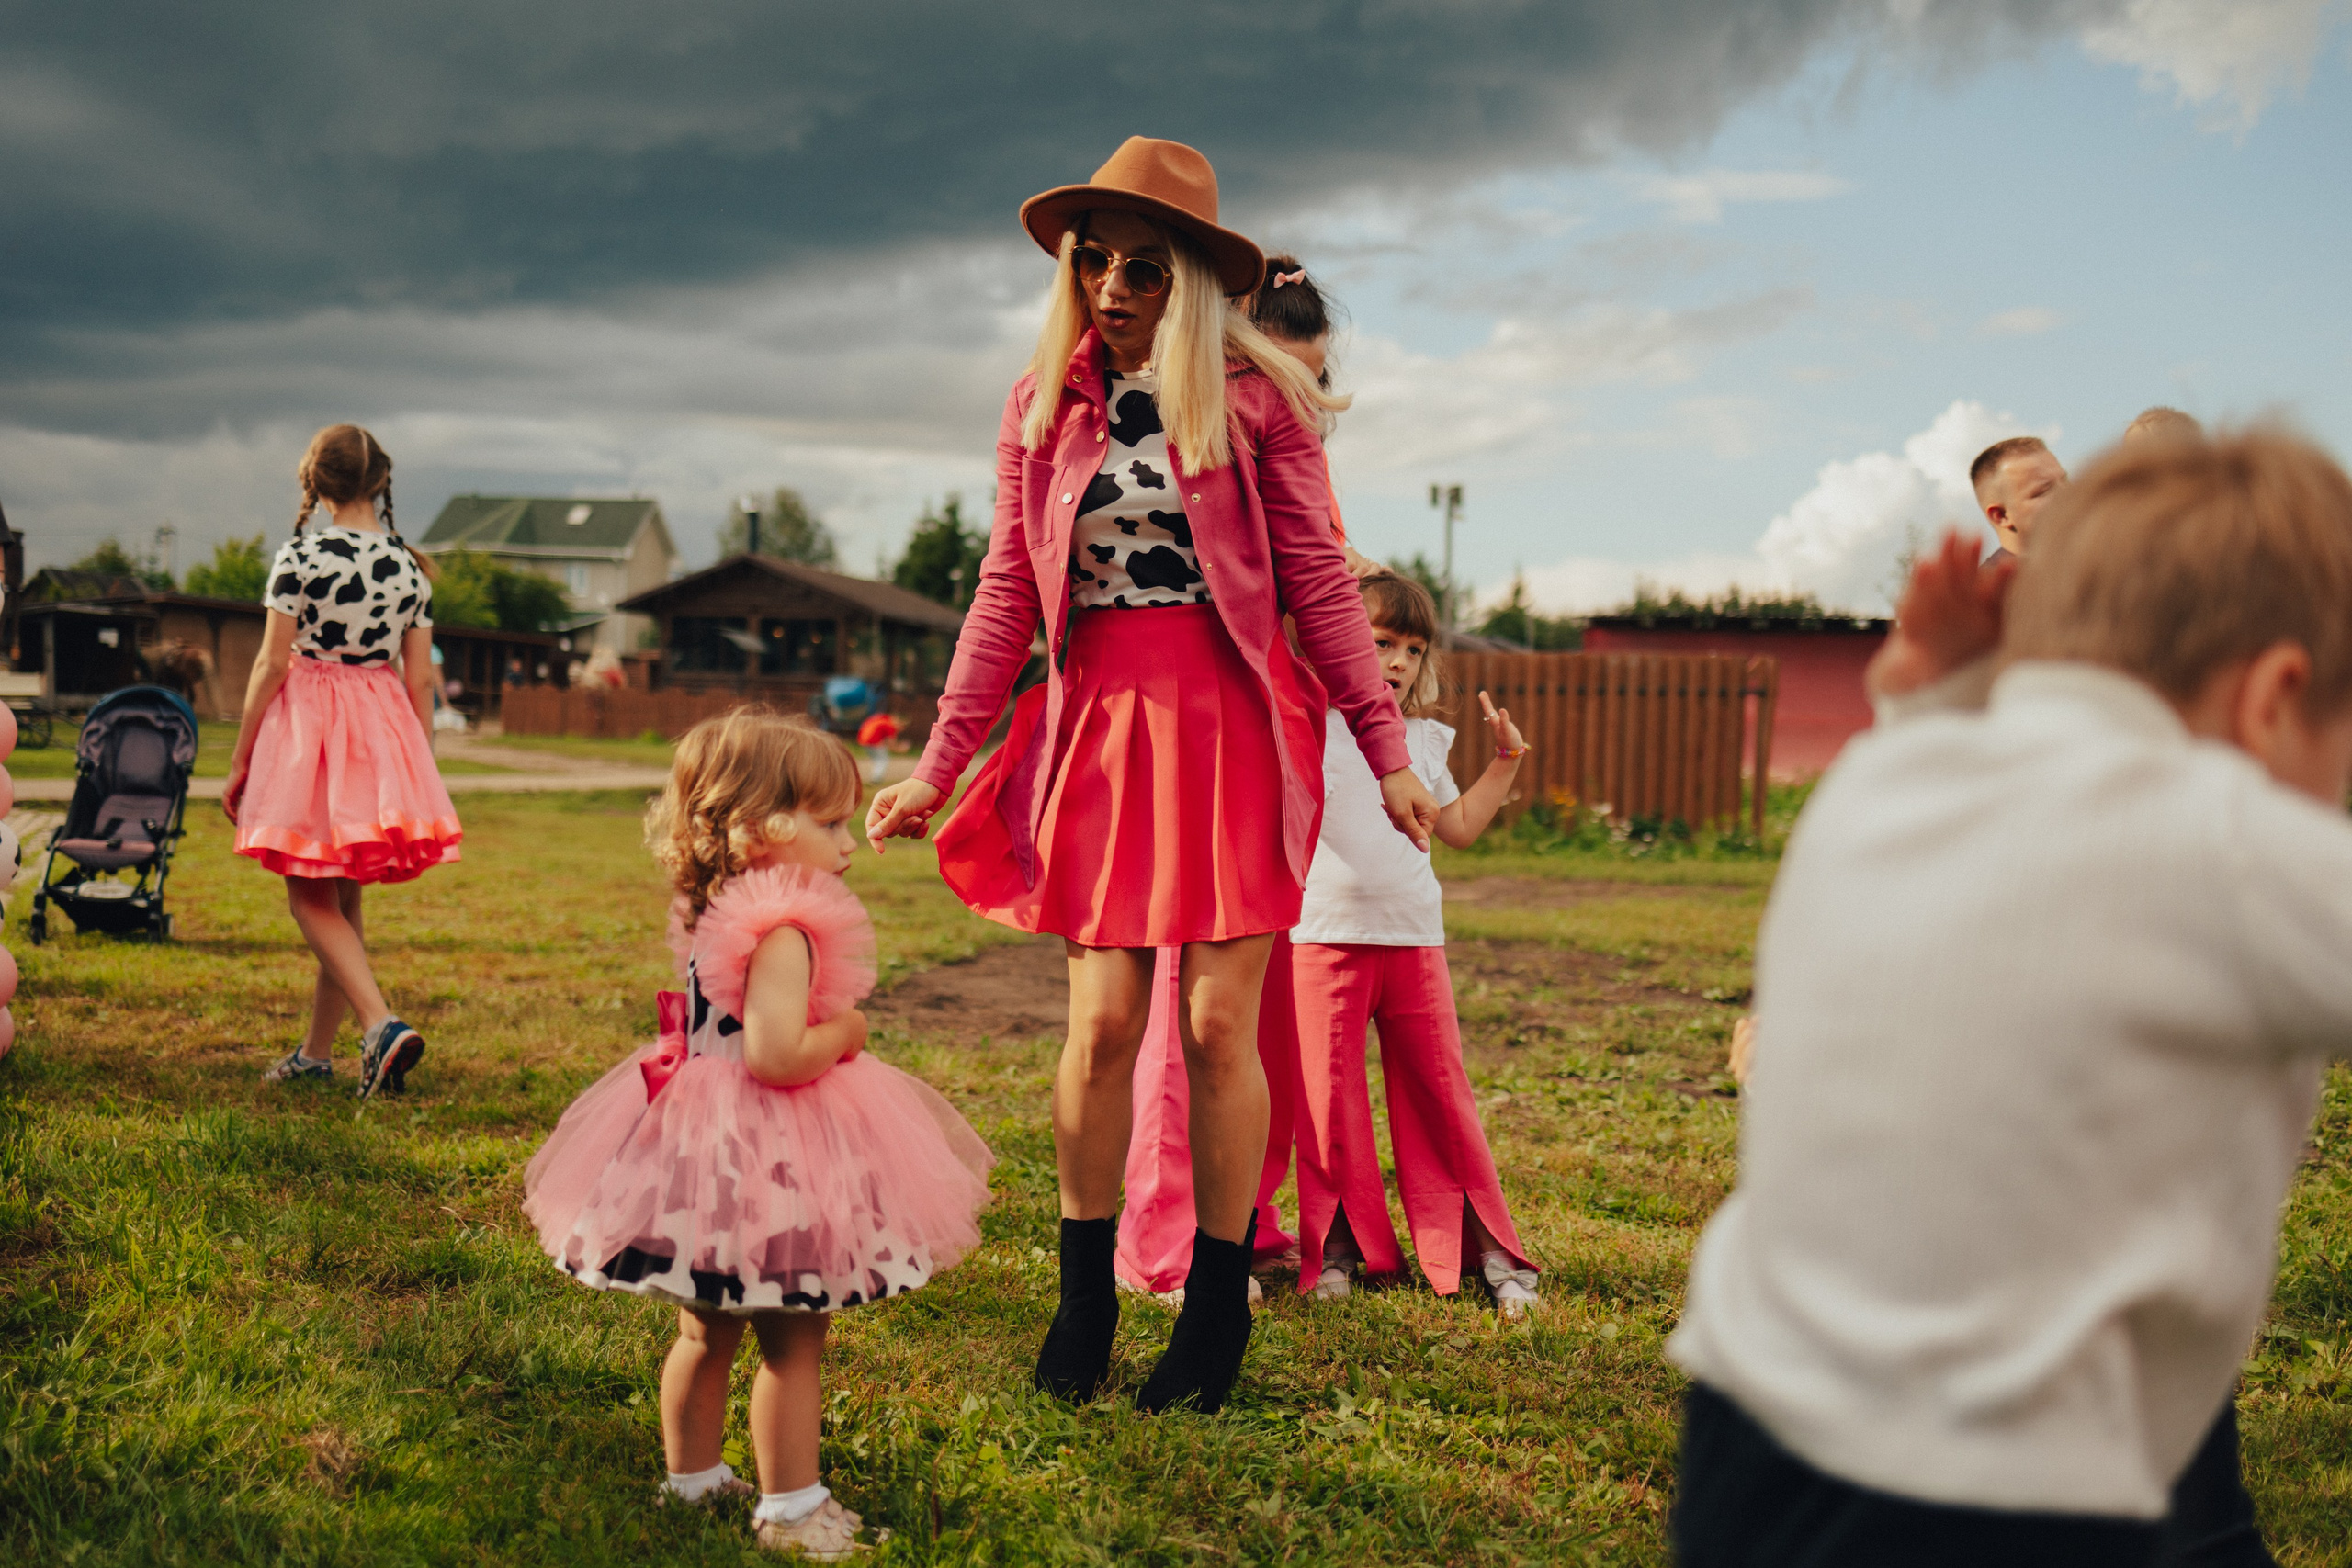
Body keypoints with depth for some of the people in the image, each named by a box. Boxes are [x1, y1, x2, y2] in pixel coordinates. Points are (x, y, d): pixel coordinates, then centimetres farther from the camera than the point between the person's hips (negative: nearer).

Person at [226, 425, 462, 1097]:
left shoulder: (299, 555, -10)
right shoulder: (409, 565, 3)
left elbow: (273, 663, -9)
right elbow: (419, 678, 4)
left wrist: (239, 760, -1)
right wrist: (418, 774, 12)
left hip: (306, 721, -5)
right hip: (381, 728, 5)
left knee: (313, 898, 1)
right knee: (344, 898, 14)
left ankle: (381, 1024, -19)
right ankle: (316, 1052, 22)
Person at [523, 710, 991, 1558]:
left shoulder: (705, 915, 6)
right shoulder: (785, 931, -24)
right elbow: (775, 1054, -32)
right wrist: (844, 1031, -15)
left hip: (698, 1144, 9)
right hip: (769, 1162, -9)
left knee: (706, 1331, 22)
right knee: (792, 1346, 4)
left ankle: (691, 1476, 36)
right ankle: (790, 1507, 13)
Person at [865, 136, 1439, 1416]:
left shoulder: (1253, 397, 0)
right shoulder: (1043, 409, 9)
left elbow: (1317, 581, 1)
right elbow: (1007, 596, 10)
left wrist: (1388, 756, -2)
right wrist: (937, 766, 6)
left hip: (1232, 722, -2)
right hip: (1099, 726, 2)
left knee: (1218, 1023, 0)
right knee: (1101, 1023, 2)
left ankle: (1217, 1308, 14)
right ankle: (1084, 1297, 18)